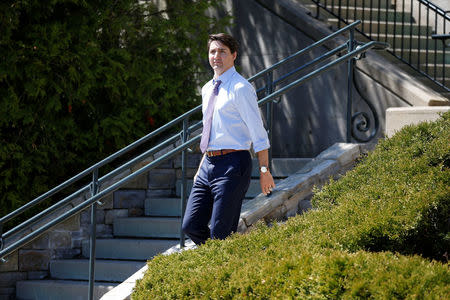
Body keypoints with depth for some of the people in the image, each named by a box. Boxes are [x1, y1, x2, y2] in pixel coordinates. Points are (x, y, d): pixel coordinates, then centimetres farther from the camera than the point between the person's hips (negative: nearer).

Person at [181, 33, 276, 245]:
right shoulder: (208, 89, 16)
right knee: (191, 226, 4)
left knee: (221, 233, -9)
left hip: (232, 164, -8)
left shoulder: (240, 88, -8)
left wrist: (264, 170, -14)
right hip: (208, 164, 8)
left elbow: (258, 132, -10)